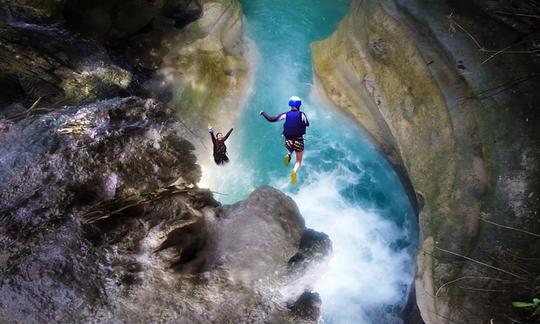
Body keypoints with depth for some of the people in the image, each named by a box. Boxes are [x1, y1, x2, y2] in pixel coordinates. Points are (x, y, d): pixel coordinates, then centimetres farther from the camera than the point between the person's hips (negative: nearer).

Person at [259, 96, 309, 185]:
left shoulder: (285, 115, -9)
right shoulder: (302, 115, -11)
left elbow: (271, 119, -6)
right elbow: (307, 124, 5)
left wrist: (263, 113, 8)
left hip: (288, 141, 2)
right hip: (299, 141, -2)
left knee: (290, 150, 38)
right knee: (299, 160, 10)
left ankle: (288, 155, 4)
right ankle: (294, 171, -21)